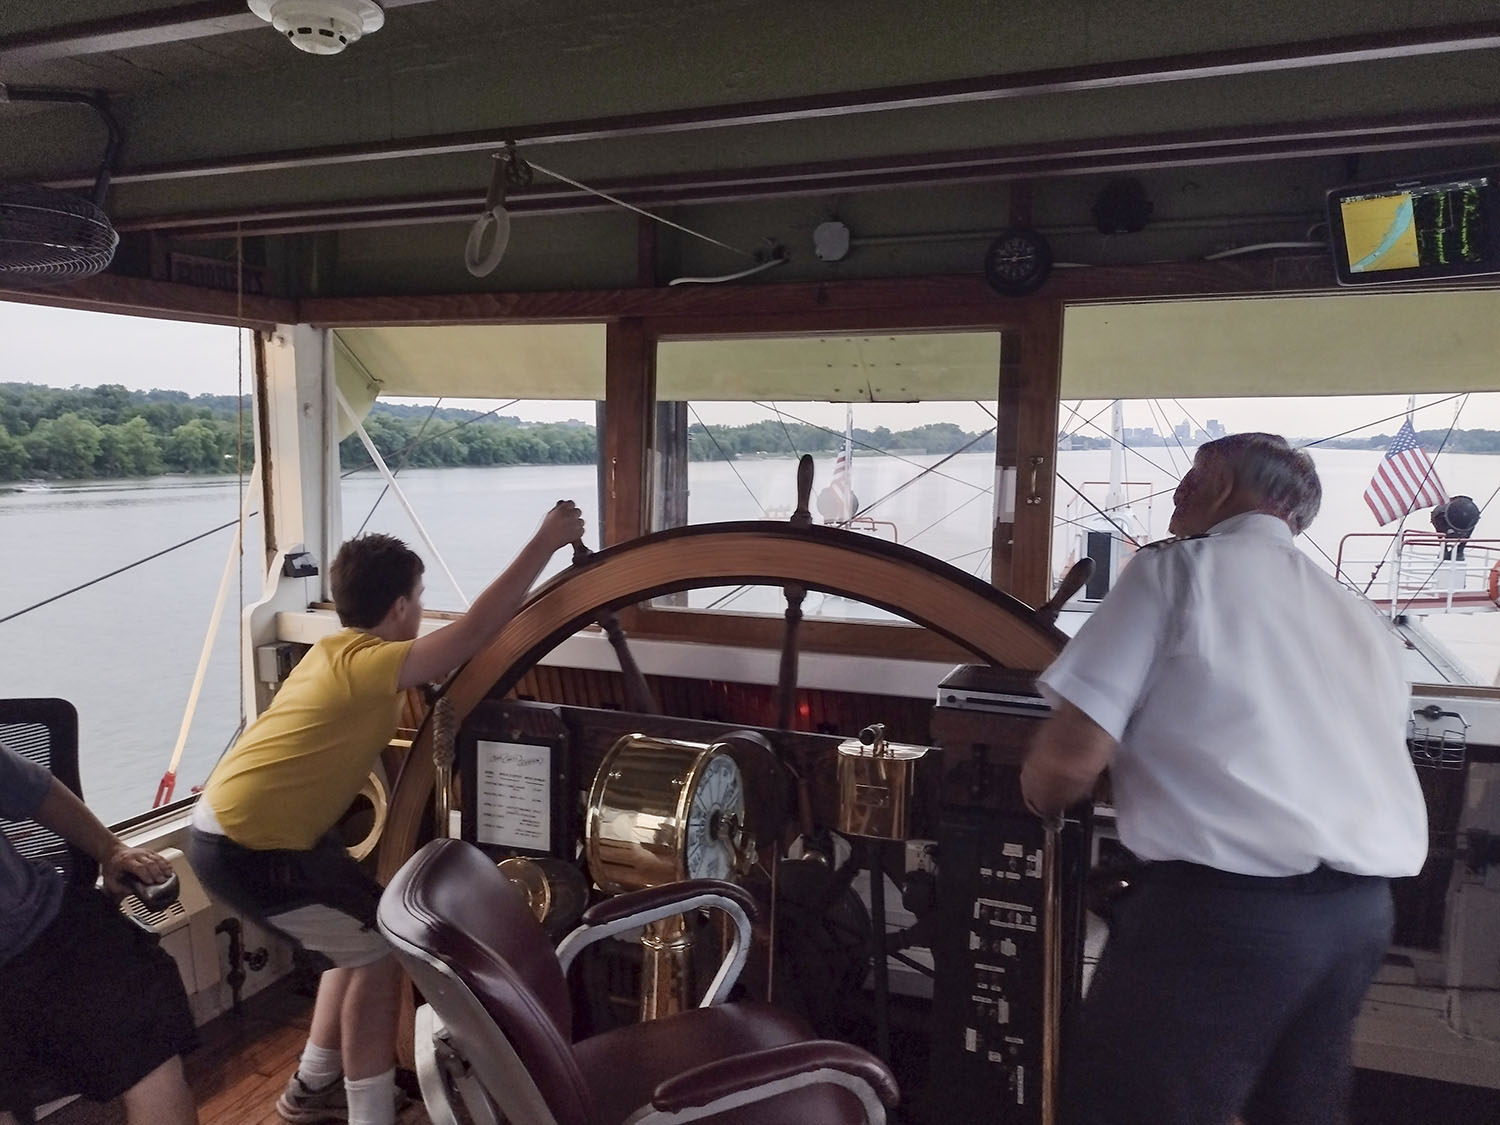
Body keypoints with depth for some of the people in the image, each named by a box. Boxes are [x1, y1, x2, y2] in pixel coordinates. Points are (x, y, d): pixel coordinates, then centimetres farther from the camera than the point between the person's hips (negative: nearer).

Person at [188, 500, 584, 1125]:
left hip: (238, 825, 10)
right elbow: (473, 631, -29)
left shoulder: (337, 652, 9)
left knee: (364, 939, 18)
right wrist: (545, 541, -26)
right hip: (247, 847, -10)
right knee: (381, 950, -4)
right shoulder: (365, 666, -21)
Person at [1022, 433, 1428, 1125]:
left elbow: (1070, 759, -13)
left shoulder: (1178, 568, -4)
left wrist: (1043, 793, 9)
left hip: (1221, 906, -8)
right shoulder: (1363, 620, 18)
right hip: (1362, 910, 8)